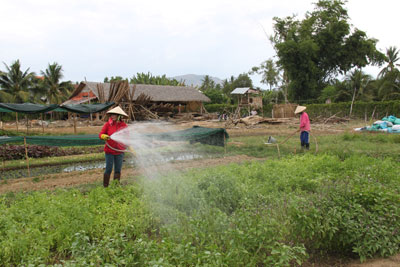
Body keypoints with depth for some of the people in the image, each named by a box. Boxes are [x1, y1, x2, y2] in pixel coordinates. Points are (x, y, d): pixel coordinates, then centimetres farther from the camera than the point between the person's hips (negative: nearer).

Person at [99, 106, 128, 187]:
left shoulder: (124, 125, 0)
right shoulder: (107, 124, -4)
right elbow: (100, 134, -5)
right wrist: (104, 136, -28)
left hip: (120, 151, 2)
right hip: (109, 151, -2)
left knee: (118, 170, 9)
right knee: (108, 169, 0)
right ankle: (105, 186, 13)